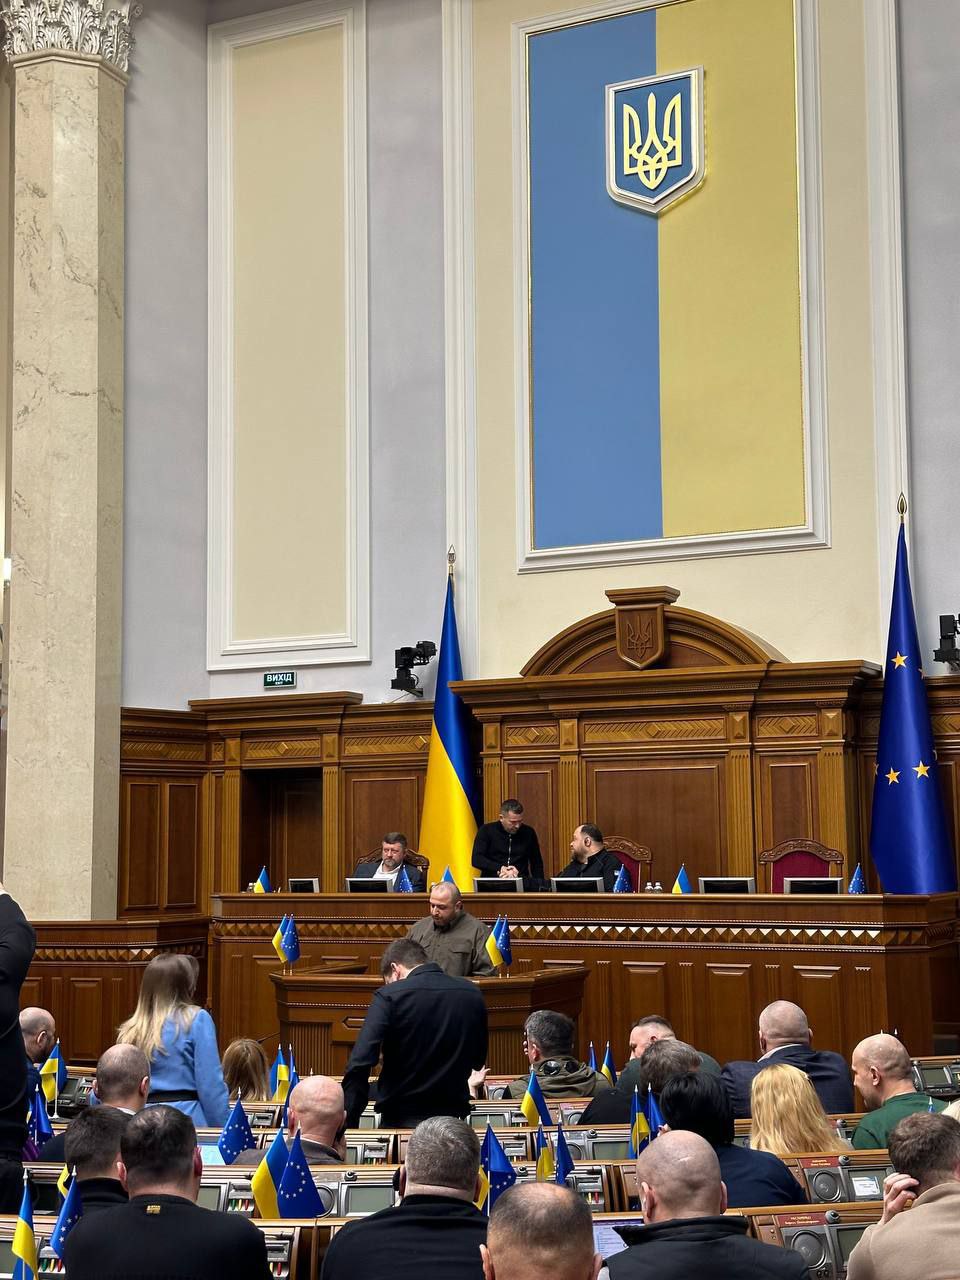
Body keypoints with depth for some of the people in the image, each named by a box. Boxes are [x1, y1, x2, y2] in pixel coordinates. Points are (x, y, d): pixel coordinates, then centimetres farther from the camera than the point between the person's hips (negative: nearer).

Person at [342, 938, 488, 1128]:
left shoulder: (388, 996, -12)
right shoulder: (472, 995, 1)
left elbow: (359, 1064, -18)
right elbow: (478, 1061, 14)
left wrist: (348, 1125, -15)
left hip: (400, 1119, -3)